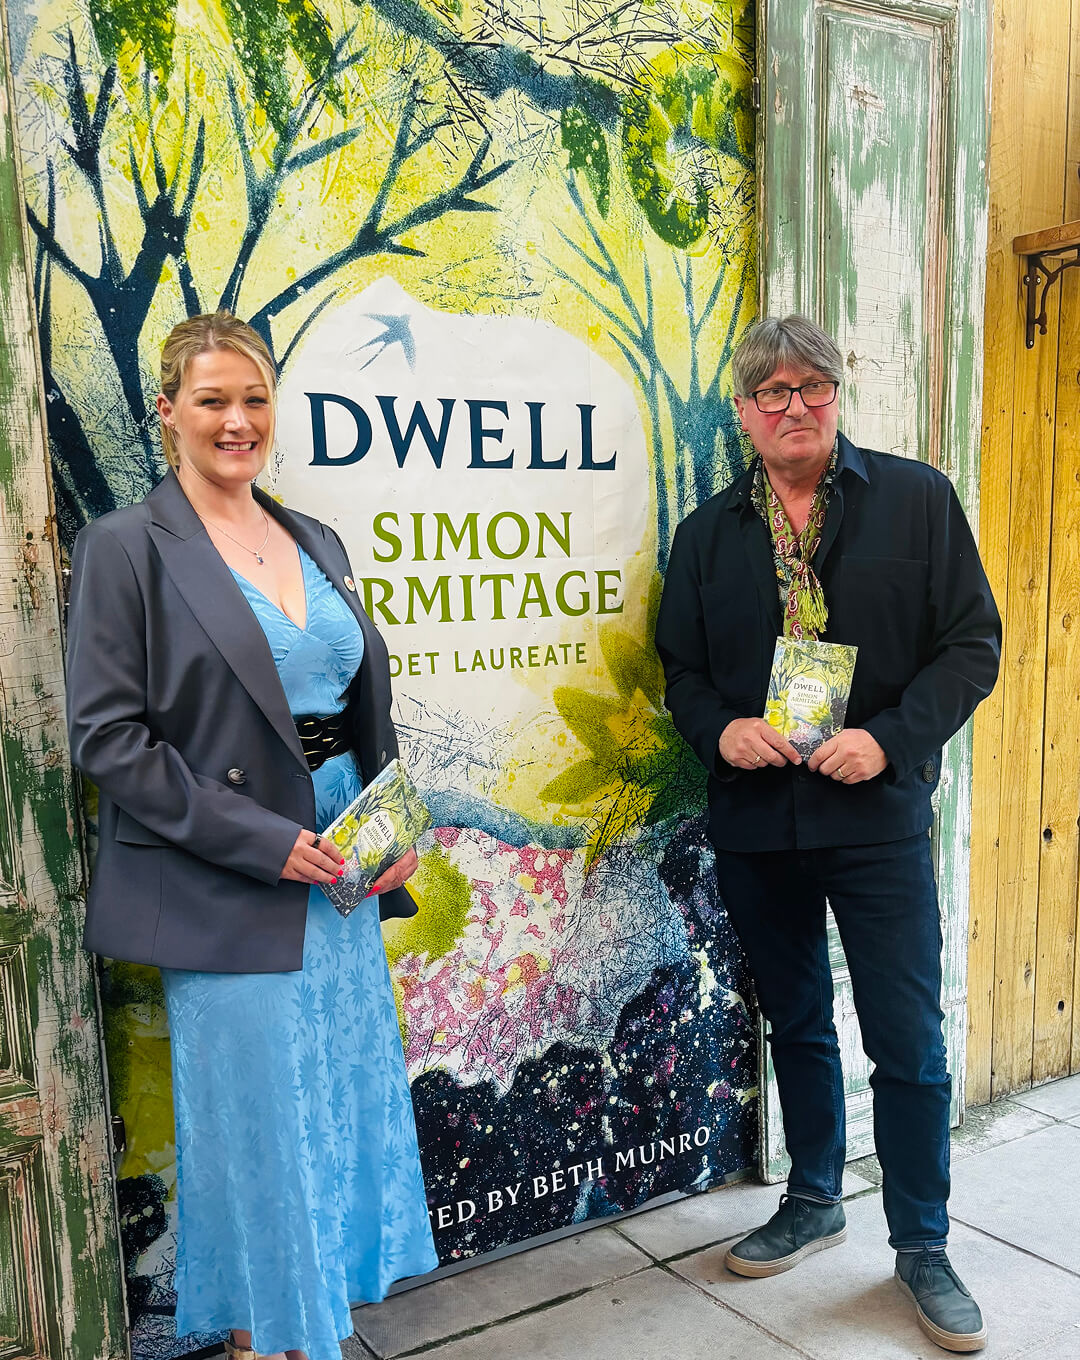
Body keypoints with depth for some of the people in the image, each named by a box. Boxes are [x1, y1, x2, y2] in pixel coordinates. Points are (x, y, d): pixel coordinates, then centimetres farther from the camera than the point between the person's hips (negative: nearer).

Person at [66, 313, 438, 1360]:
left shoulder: (315, 542, 11)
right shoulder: (126, 547, -8)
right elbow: (106, 736, -14)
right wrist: (262, 841, -17)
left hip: (340, 870, 6)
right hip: (225, 895, -6)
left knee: (346, 1103, 16)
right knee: (255, 1120, 6)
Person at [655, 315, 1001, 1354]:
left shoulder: (918, 499, -1)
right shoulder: (707, 534, 7)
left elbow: (972, 643, -4)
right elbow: (680, 666, 11)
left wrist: (891, 738, -17)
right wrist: (719, 728, -11)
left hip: (877, 814, -3)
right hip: (754, 820, 3)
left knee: (908, 1042, 4)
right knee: (796, 1023, 18)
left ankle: (922, 1247, 25)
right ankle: (813, 1204, 38)